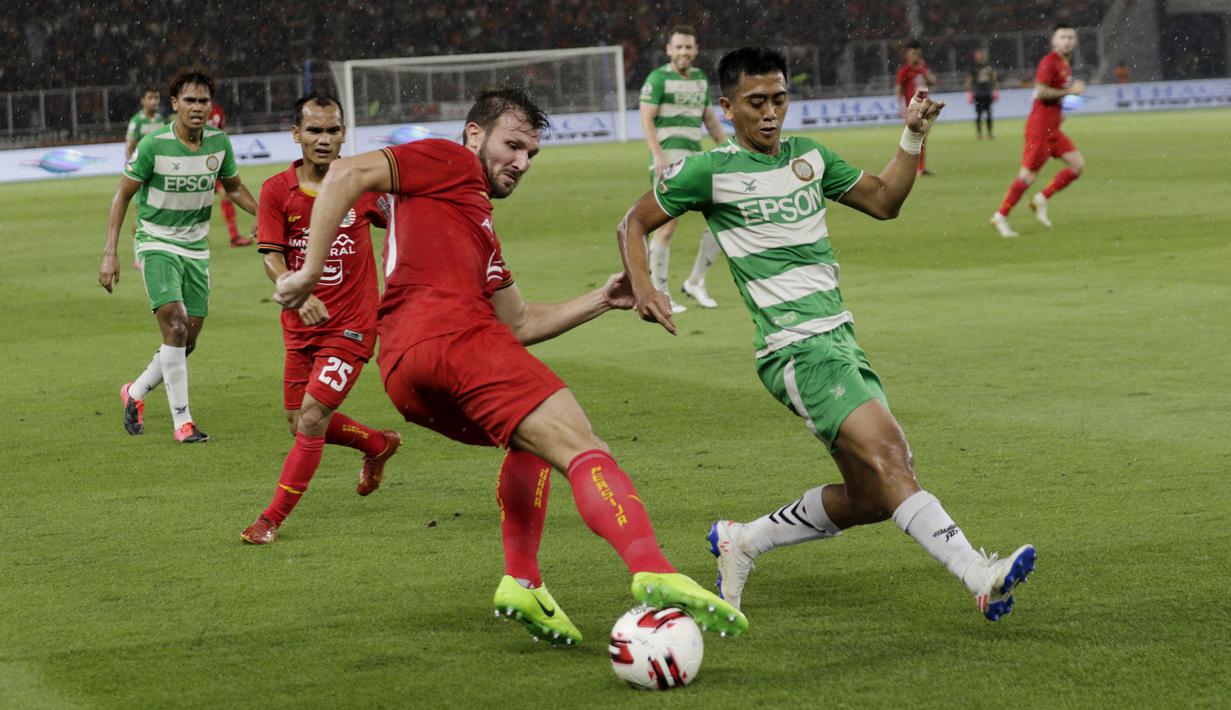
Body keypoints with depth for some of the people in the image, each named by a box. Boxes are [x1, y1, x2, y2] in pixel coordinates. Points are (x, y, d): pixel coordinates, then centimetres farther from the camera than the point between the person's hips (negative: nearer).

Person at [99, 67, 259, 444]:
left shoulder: (219, 142, -4)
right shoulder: (153, 145, -17)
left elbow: (234, 187, 14)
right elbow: (123, 195, -8)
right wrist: (110, 254, -13)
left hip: (196, 248, 5)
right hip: (157, 243, -5)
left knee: (187, 341, 5)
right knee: (175, 327, -21)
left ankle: (135, 392, 31)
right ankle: (182, 421, -14)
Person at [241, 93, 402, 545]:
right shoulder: (277, 190, -6)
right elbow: (272, 257, -13)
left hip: (351, 325, -3)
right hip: (302, 324, 3)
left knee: (312, 419, -12)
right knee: (300, 423, 13)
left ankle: (273, 519, -2)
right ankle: (379, 445, 41)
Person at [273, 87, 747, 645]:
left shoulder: (478, 224, 37)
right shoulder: (450, 162, 12)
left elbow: (520, 323, 33)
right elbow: (347, 175, -3)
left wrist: (603, 300, 24)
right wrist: (311, 271, -8)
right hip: (449, 332, -10)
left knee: (534, 441, 30)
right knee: (581, 447, -17)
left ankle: (522, 583, 12)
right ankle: (654, 572, -37)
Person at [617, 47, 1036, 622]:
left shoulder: (808, 157, 16)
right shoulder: (710, 171, -1)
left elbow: (883, 201, 23)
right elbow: (634, 223, 9)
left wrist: (914, 135, 10)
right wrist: (640, 289, -6)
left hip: (841, 340, 8)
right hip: (795, 350, -8)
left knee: (869, 498, 3)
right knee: (887, 455, -24)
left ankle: (741, 541, 20)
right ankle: (979, 577, -34)